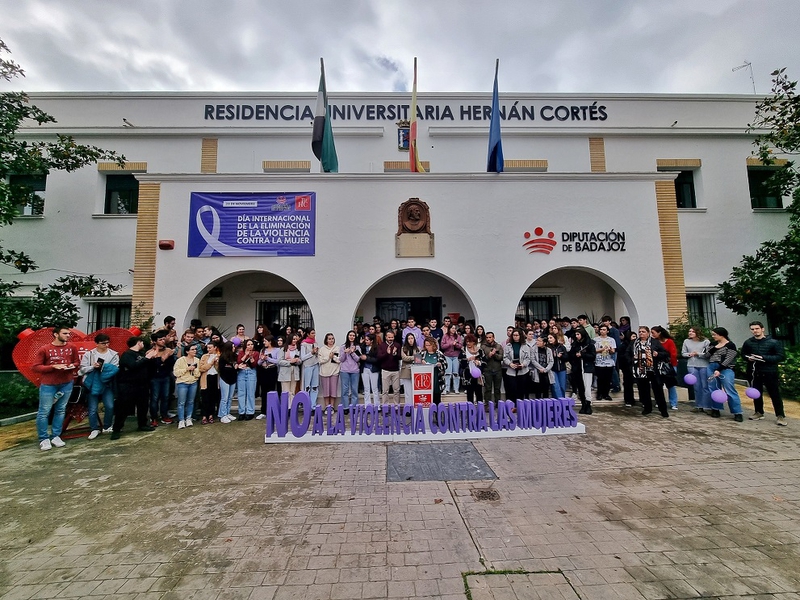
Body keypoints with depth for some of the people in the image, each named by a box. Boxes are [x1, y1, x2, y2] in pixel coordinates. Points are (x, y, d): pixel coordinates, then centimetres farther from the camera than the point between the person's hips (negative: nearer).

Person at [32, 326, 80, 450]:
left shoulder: (72, 348, 3)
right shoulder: (44, 349, -7)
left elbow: (77, 362, 13)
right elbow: (35, 367, -7)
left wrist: (73, 365, -9)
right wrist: (53, 366, -20)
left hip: (67, 384, 3)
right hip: (48, 385, -3)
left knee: (61, 411, 9)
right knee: (44, 412, 3)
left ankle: (56, 436, 19)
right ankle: (43, 439, 15)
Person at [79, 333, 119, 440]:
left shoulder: (114, 354, 1)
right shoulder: (89, 354, 2)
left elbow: (115, 369, -5)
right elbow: (82, 369, -2)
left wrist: (106, 369, -23)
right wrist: (93, 366, -18)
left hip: (107, 384, 0)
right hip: (93, 384, 0)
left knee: (110, 406, -5)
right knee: (93, 409, 4)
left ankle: (107, 427, 16)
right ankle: (95, 429, 20)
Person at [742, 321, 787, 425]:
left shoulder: (774, 342, -5)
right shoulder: (748, 343, 5)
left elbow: (781, 357, -8)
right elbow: (743, 354, 18)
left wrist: (764, 358, -19)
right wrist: (748, 358, -4)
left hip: (769, 373, -3)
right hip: (754, 373, 3)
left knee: (775, 395, 1)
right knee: (756, 394, 12)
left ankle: (781, 416, 12)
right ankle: (759, 413, 25)